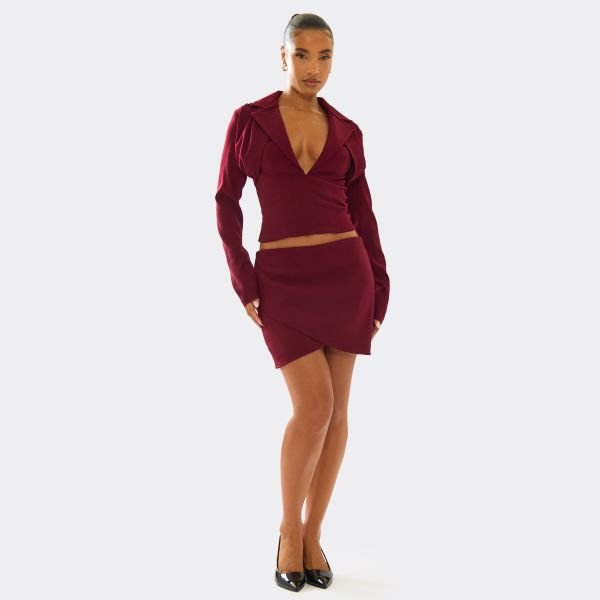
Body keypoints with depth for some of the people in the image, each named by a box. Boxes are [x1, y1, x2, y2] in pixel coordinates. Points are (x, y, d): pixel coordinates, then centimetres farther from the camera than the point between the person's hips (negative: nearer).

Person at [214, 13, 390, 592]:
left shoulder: (346, 131, 7)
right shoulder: (249, 120, 0)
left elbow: (362, 211, 10)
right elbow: (227, 202, 2)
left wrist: (379, 286, 5)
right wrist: (243, 282, -5)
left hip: (344, 274, 3)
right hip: (283, 279, -3)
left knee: (337, 409, 3)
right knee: (313, 407, -11)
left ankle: (313, 534, 19)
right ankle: (288, 530, 11)